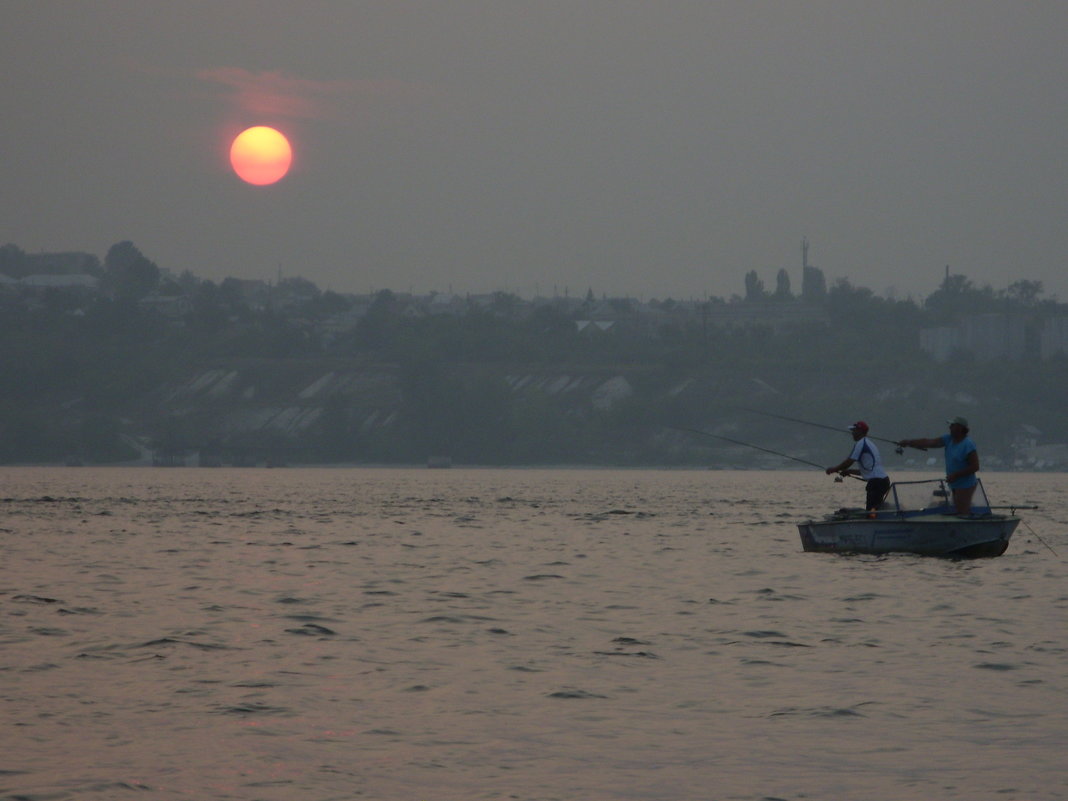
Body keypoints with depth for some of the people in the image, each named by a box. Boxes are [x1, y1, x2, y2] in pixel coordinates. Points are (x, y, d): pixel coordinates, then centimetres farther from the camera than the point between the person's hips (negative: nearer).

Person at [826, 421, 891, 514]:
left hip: (876, 482, -10)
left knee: (870, 511, -12)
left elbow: (848, 462, -8)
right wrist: (848, 471, 25)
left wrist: (834, 469, 8)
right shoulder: (868, 443, 22)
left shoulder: (861, 443, -8)